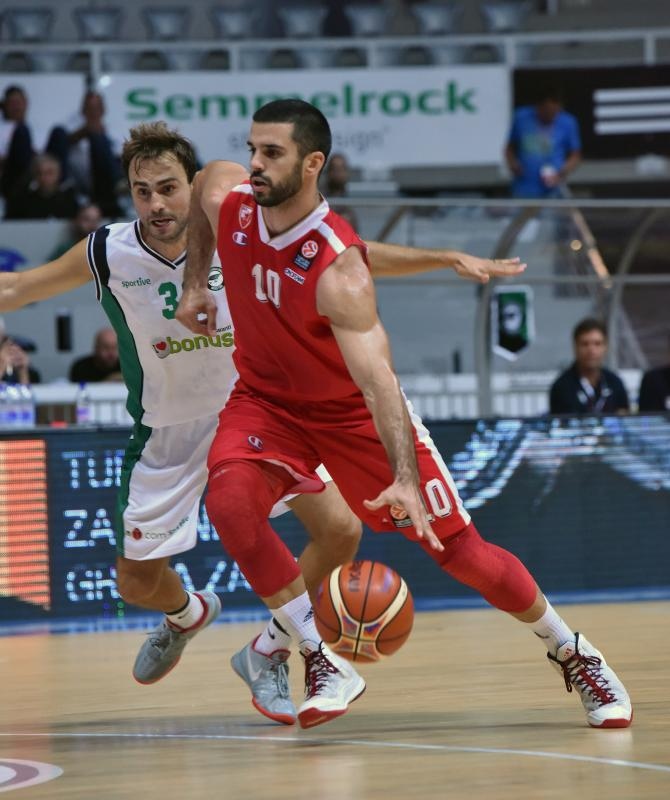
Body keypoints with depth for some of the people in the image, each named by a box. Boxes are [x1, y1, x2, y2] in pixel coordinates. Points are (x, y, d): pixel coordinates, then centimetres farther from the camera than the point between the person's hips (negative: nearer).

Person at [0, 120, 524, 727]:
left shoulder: (242, 237, -21)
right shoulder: (109, 254, -21)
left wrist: (449, 259, -14)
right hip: (168, 431, 0)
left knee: (340, 530, -15)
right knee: (137, 582, 7)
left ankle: (267, 655, 10)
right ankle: (187, 615, 46)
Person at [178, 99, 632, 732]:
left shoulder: (337, 269, -34)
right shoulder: (227, 202, -17)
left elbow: (376, 377, -41)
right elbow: (205, 180, 11)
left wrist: (406, 478, -53)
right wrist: (194, 282, 10)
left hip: (352, 412, -4)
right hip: (267, 400, 4)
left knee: (459, 550, -2)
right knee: (228, 499, -28)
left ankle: (571, 653, 23)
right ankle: (324, 665, -18)